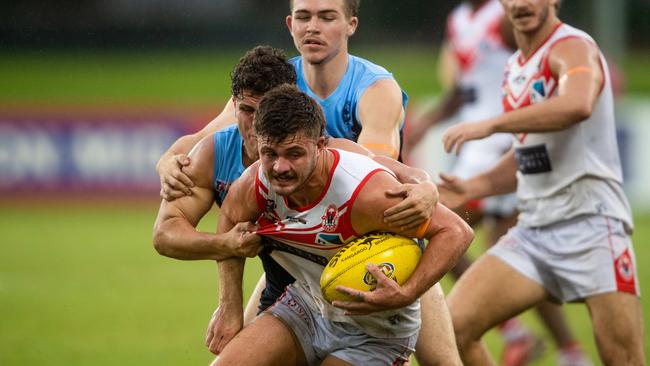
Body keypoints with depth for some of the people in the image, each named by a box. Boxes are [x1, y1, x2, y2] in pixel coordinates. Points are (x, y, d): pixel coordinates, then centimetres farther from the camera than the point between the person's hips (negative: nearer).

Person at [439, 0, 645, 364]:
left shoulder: (573, 47, -10)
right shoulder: (515, 68, 16)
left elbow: (577, 105, -34)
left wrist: (491, 124, -31)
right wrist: (474, 187, 12)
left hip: (590, 222, -7)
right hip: (533, 229, 8)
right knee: (453, 326, -7)